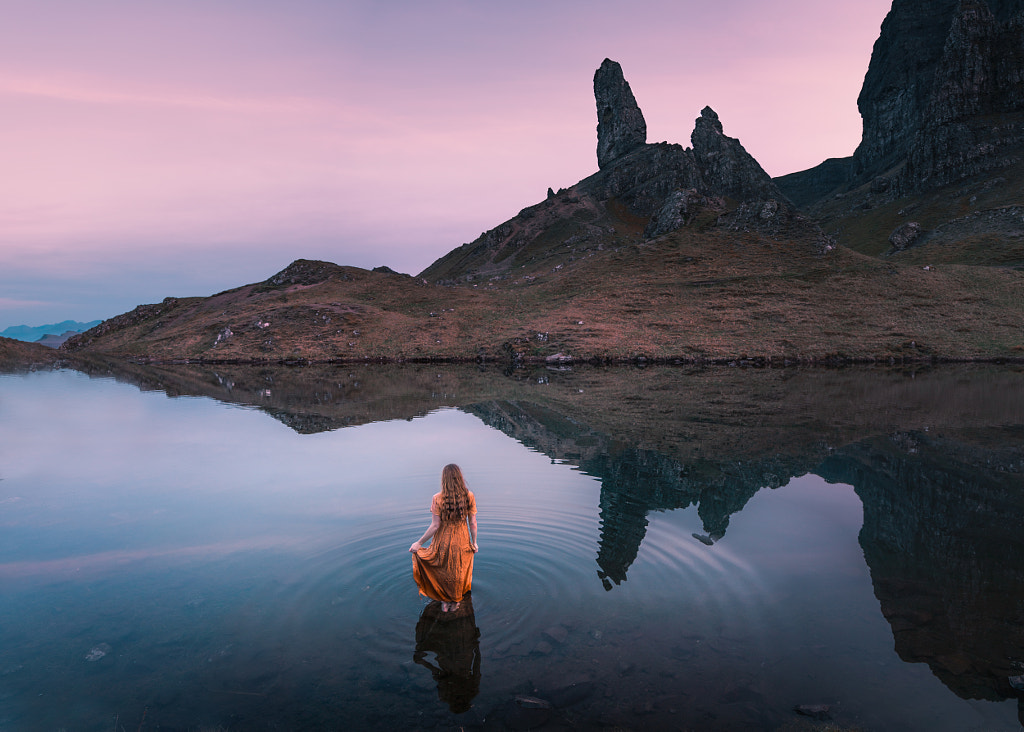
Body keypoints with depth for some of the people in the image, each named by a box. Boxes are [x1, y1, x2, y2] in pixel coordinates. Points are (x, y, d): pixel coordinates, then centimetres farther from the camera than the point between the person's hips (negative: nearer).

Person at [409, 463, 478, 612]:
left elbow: (435, 526, -17)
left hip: (443, 542, -2)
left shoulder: (438, 498, -21)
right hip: (462, 542, 2)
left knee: (443, 572, 23)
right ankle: (455, 603, 40)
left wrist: (419, 543, -5)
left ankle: (445, 602, 38)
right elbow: (473, 523, -7)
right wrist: (474, 543, 7)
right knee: (459, 573, 23)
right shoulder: (469, 496, -14)